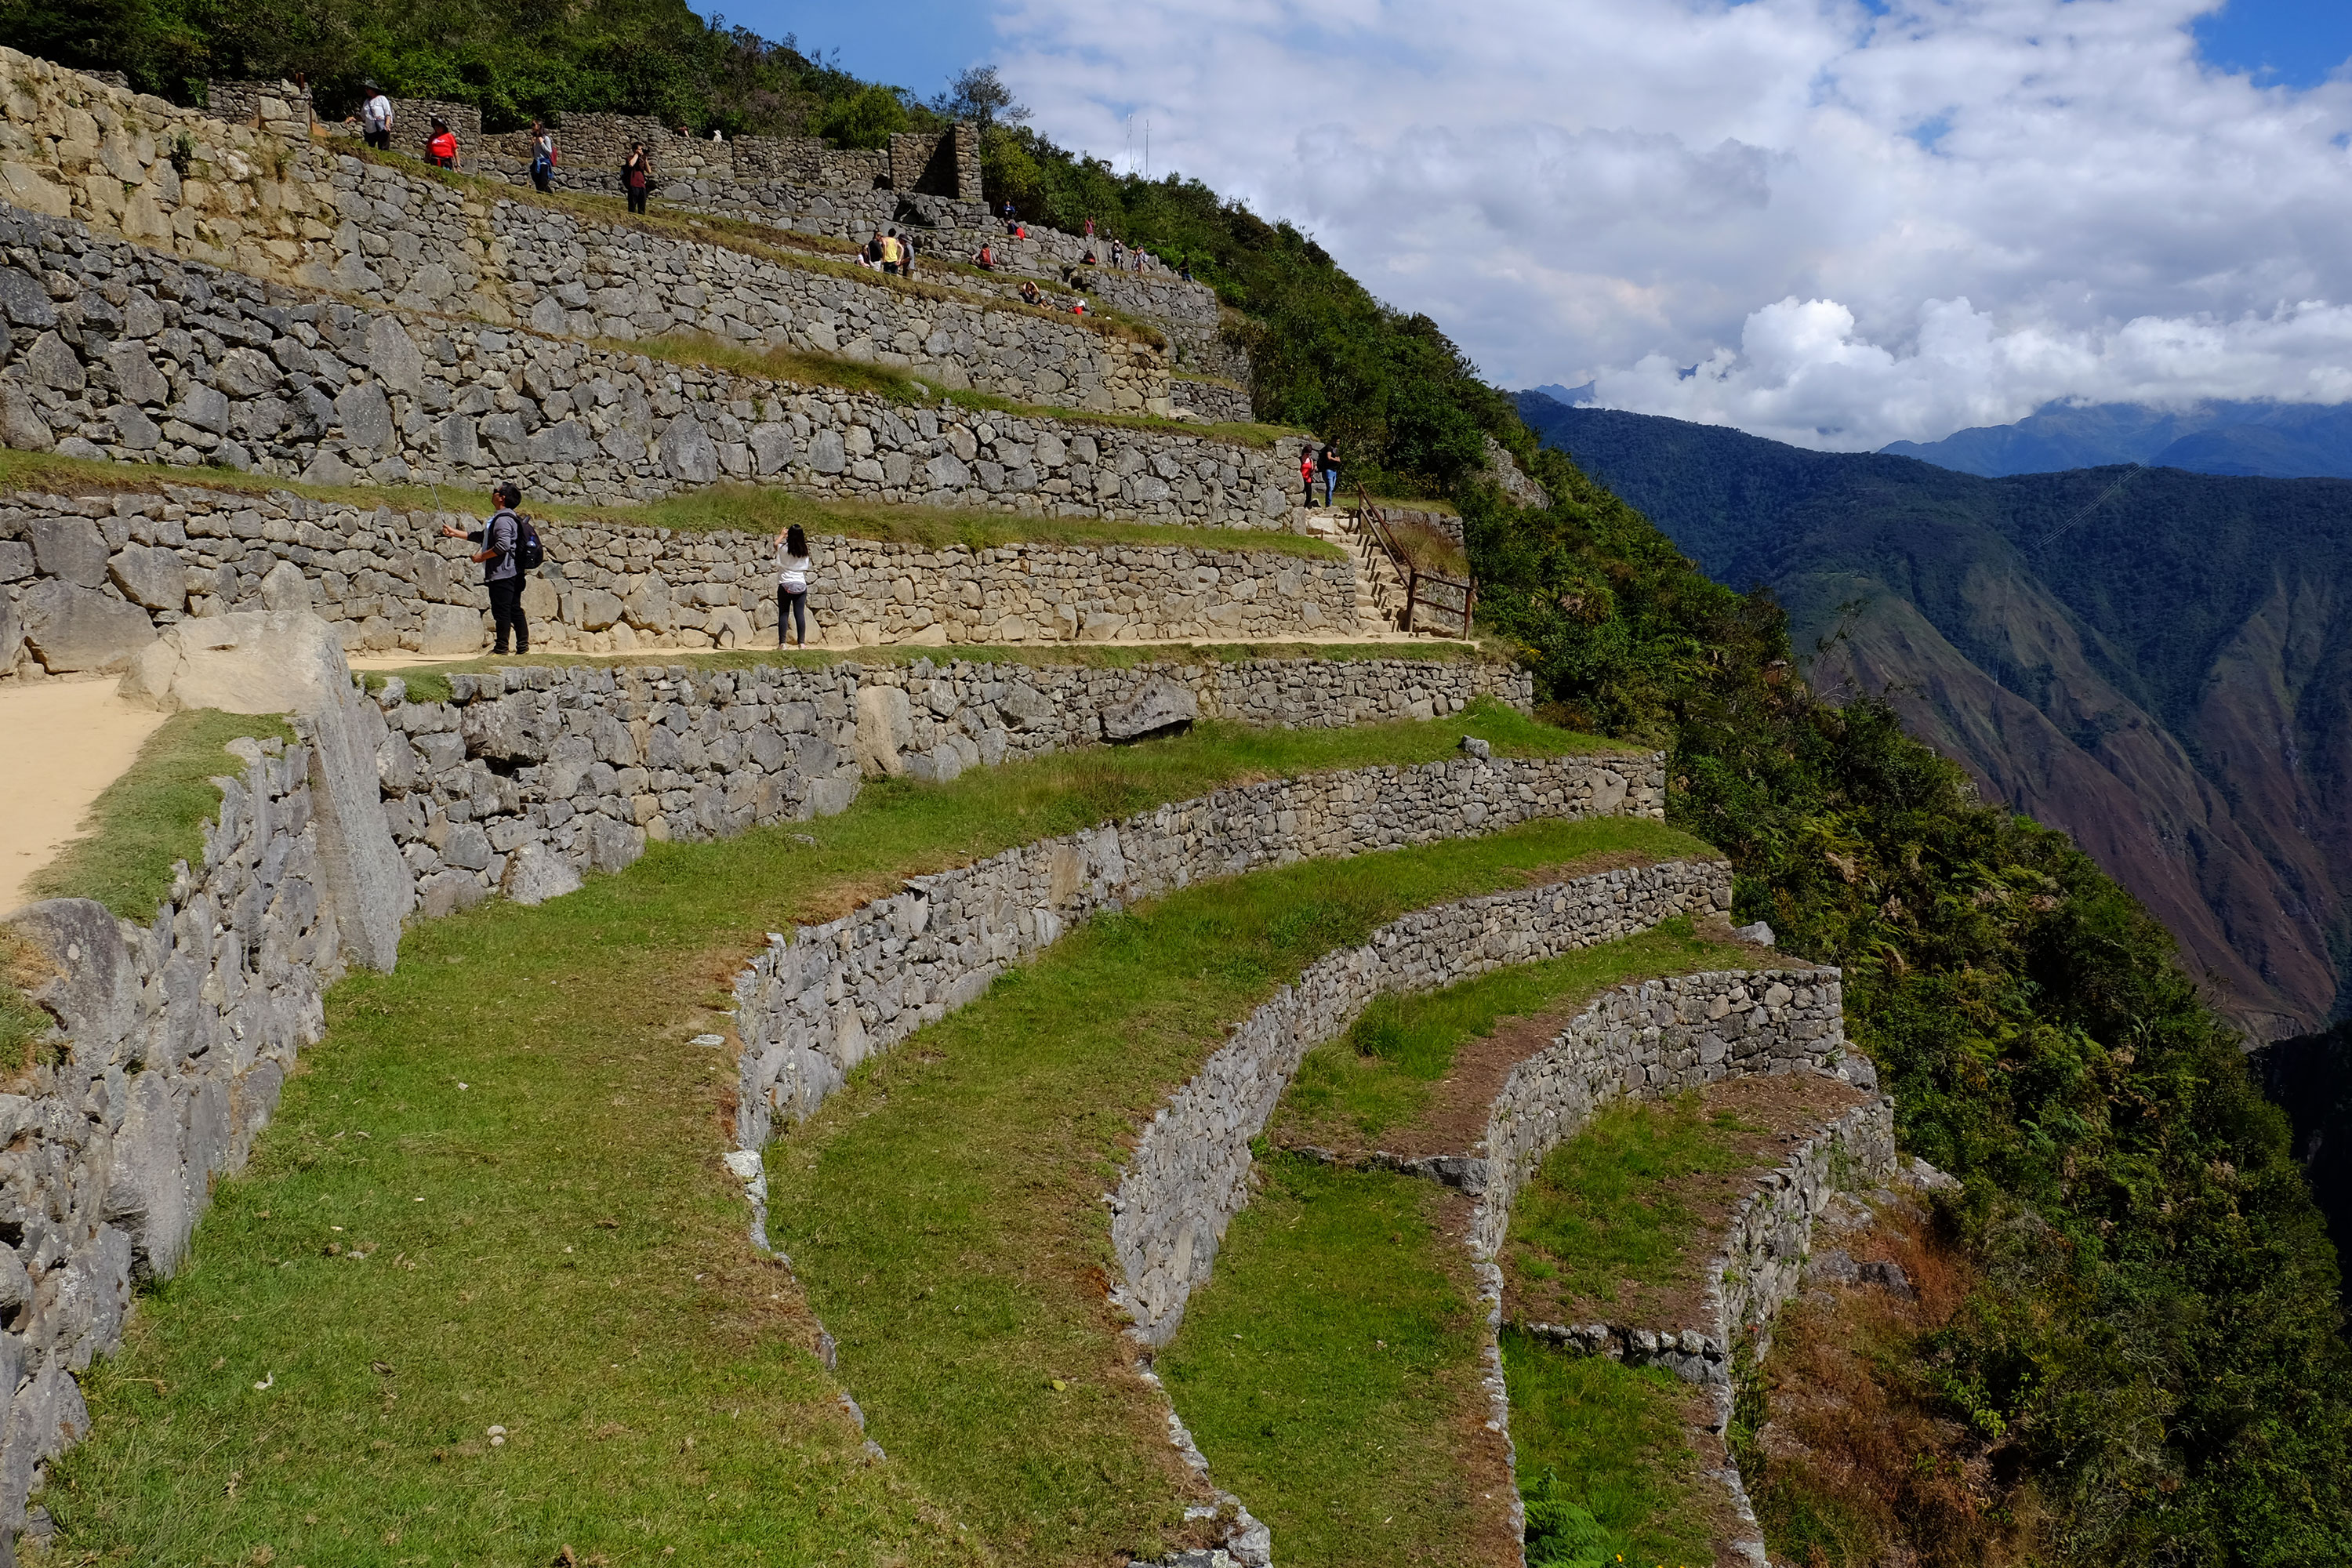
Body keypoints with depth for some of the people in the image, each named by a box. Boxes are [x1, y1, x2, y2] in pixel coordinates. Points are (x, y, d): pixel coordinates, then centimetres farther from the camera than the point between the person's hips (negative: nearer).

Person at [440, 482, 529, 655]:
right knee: (515, 609, 10)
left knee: (502, 610, -6)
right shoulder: (498, 518, 21)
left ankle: (501, 647, -4)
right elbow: (481, 536, 29)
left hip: (502, 574, -10)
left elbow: (503, 545, -25)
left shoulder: (503, 519, -13)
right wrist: (454, 533, 30)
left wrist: (482, 556, -14)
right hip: (512, 574, 10)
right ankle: (523, 645, 11)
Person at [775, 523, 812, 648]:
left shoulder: (784, 548, -6)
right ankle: (802, 642, -4)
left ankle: (782, 642, -5)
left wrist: (782, 535, 35)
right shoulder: (804, 551, 2)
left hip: (785, 585, -2)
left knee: (783, 614, 1)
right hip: (801, 585, 2)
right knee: (800, 613, 0)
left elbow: (775, 544, 17)